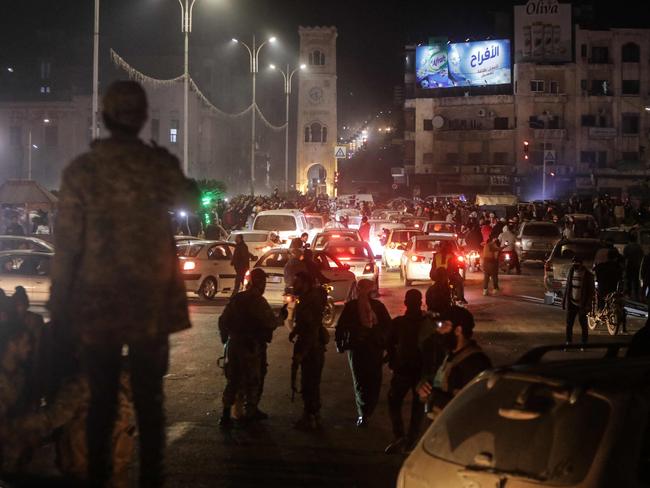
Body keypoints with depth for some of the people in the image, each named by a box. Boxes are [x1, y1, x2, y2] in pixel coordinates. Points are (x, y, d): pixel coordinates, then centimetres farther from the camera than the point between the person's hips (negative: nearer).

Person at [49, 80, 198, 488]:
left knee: (102, 400, 12)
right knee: (149, 398, 10)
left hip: (97, 301, 0)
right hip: (152, 300, 0)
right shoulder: (160, 163, -6)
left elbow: (67, 244, -8)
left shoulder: (80, 170, -8)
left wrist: (60, 305, 0)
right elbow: (191, 203, 15)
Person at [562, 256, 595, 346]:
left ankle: (584, 343, 15)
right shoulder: (571, 272, 6)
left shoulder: (588, 275, -8)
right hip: (571, 303, 4)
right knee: (569, 324, 4)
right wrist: (564, 301, 9)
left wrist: (588, 305, -13)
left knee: (583, 324, 4)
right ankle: (569, 342, 12)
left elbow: (591, 291, -7)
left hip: (581, 304, -4)